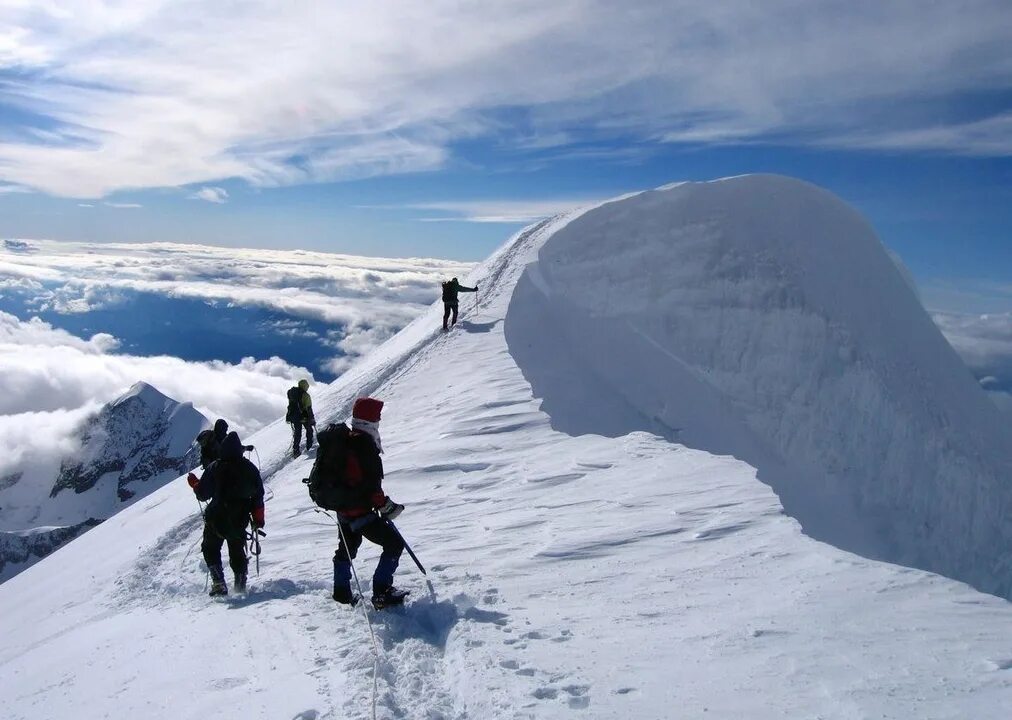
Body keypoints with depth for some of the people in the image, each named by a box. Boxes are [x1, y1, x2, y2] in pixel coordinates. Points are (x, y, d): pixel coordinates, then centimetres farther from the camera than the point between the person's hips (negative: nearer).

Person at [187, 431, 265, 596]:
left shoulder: (215, 467, -10)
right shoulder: (250, 468, -2)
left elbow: (202, 494, -7)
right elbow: (258, 495, 2)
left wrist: (194, 482, 14)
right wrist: (258, 519, 13)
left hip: (217, 520, -3)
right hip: (240, 520, 3)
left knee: (210, 549, 15)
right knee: (237, 551, 20)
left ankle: (219, 584, 3)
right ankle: (241, 584, 20)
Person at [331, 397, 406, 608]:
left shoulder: (345, 440, 7)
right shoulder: (365, 444, -22)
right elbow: (371, 483, -23)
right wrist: (385, 506, -14)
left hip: (343, 506, 10)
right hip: (360, 510, -10)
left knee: (348, 547, 28)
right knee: (394, 543, -3)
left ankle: (342, 591, 40)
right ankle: (382, 592, -4)